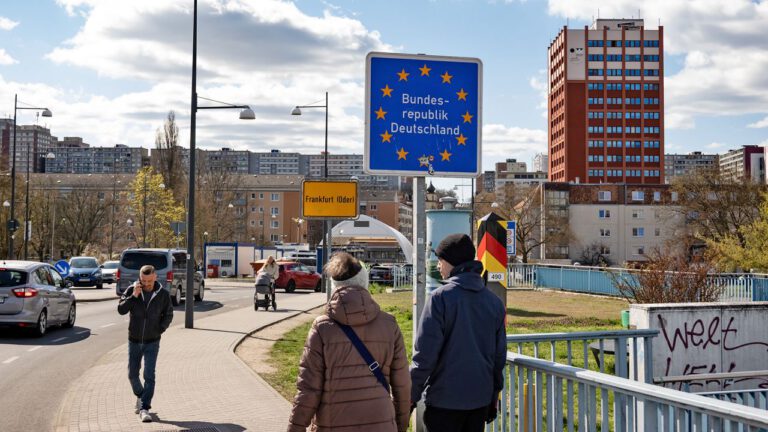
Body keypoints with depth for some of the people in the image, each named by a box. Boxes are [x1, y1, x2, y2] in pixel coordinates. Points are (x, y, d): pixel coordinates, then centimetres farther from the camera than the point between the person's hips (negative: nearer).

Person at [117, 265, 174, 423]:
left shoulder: (163, 294, -6)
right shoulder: (131, 291, -6)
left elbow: (168, 315, 6)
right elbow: (121, 309, -15)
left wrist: (159, 330, -4)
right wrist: (133, 296, -25)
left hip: (152, 342, -2)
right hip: (134, 341, 2)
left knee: (149, 376, -9)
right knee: (132, 374, 11)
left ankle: (144, 408, -6)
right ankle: (140, 396, 37)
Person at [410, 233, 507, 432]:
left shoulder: (441, 297, -13)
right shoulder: (494, 301, 5)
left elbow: (425, 354, -14)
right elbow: (499, 355, 10)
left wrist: (412, 395, -5)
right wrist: (494, 395, 20)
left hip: (445, 400, -5)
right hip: (481, 399, 6)